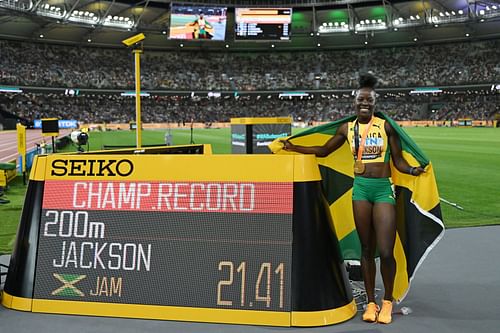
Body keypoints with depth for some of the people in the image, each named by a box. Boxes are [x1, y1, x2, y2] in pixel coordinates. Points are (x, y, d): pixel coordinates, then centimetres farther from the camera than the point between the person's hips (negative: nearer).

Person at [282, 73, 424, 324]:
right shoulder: (347, 129, 7)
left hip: (383, 189, -2)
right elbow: (324, 150, 20)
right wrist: (294, 148, 17)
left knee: (385, 251, -6)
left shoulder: (386, 126, -1)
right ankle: (370, 303, 21)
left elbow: (398, 161, 1)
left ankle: (387, 302, 17)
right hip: (361, 188, 3)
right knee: (366, 249, 8)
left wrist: (412, 170, -19)